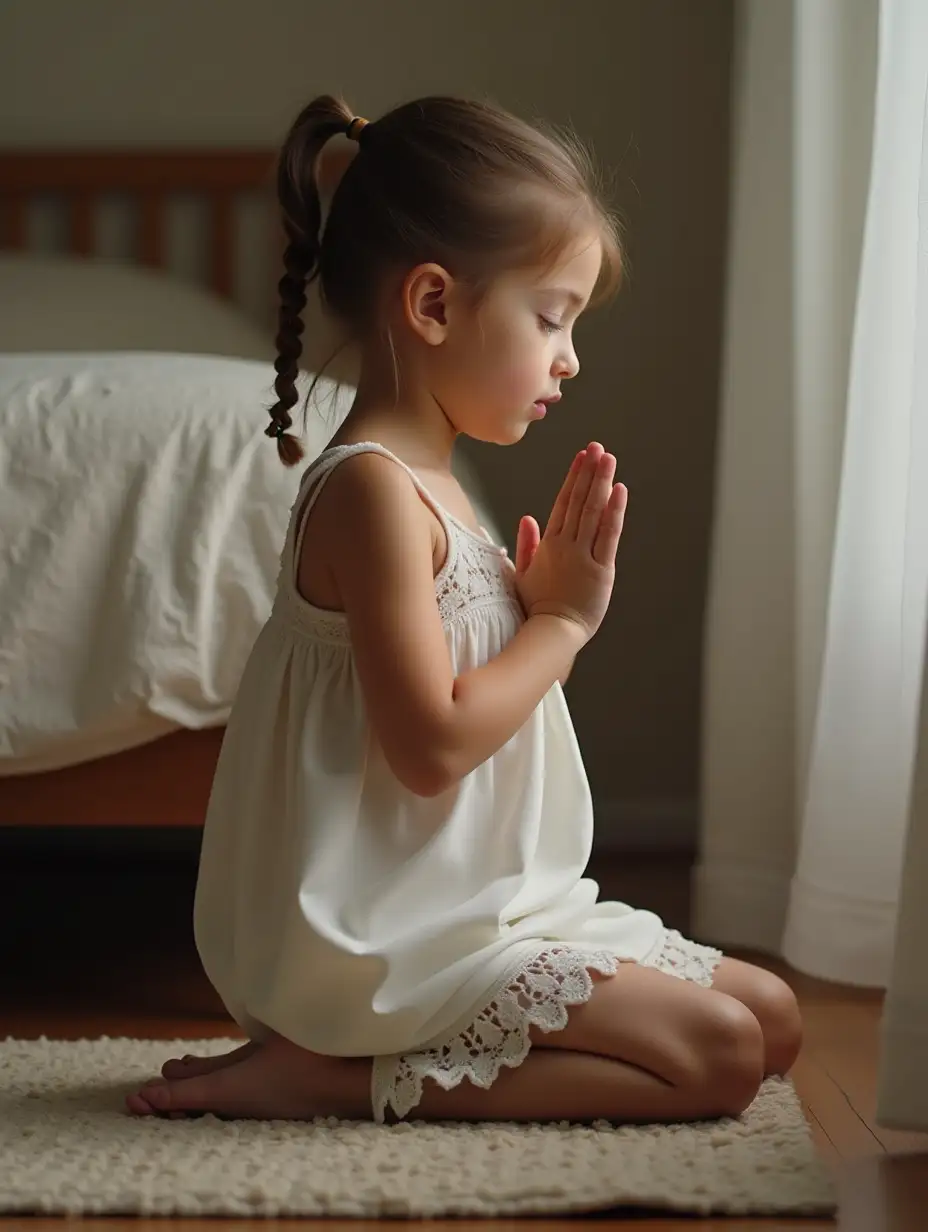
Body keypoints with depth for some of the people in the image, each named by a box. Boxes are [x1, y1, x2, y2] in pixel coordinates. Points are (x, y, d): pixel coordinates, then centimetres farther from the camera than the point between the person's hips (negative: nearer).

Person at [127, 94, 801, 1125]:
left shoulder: (426, 485, 13)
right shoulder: (372, 490, -18)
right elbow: (432, 746, -23)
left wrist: (545, 597, 5)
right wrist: (563, 621, -11)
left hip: (483, 910, 10)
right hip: (387, 944, -10)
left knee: (772, 1018, 10)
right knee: (720, 1056, -14)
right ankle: (338, 1076, -12)